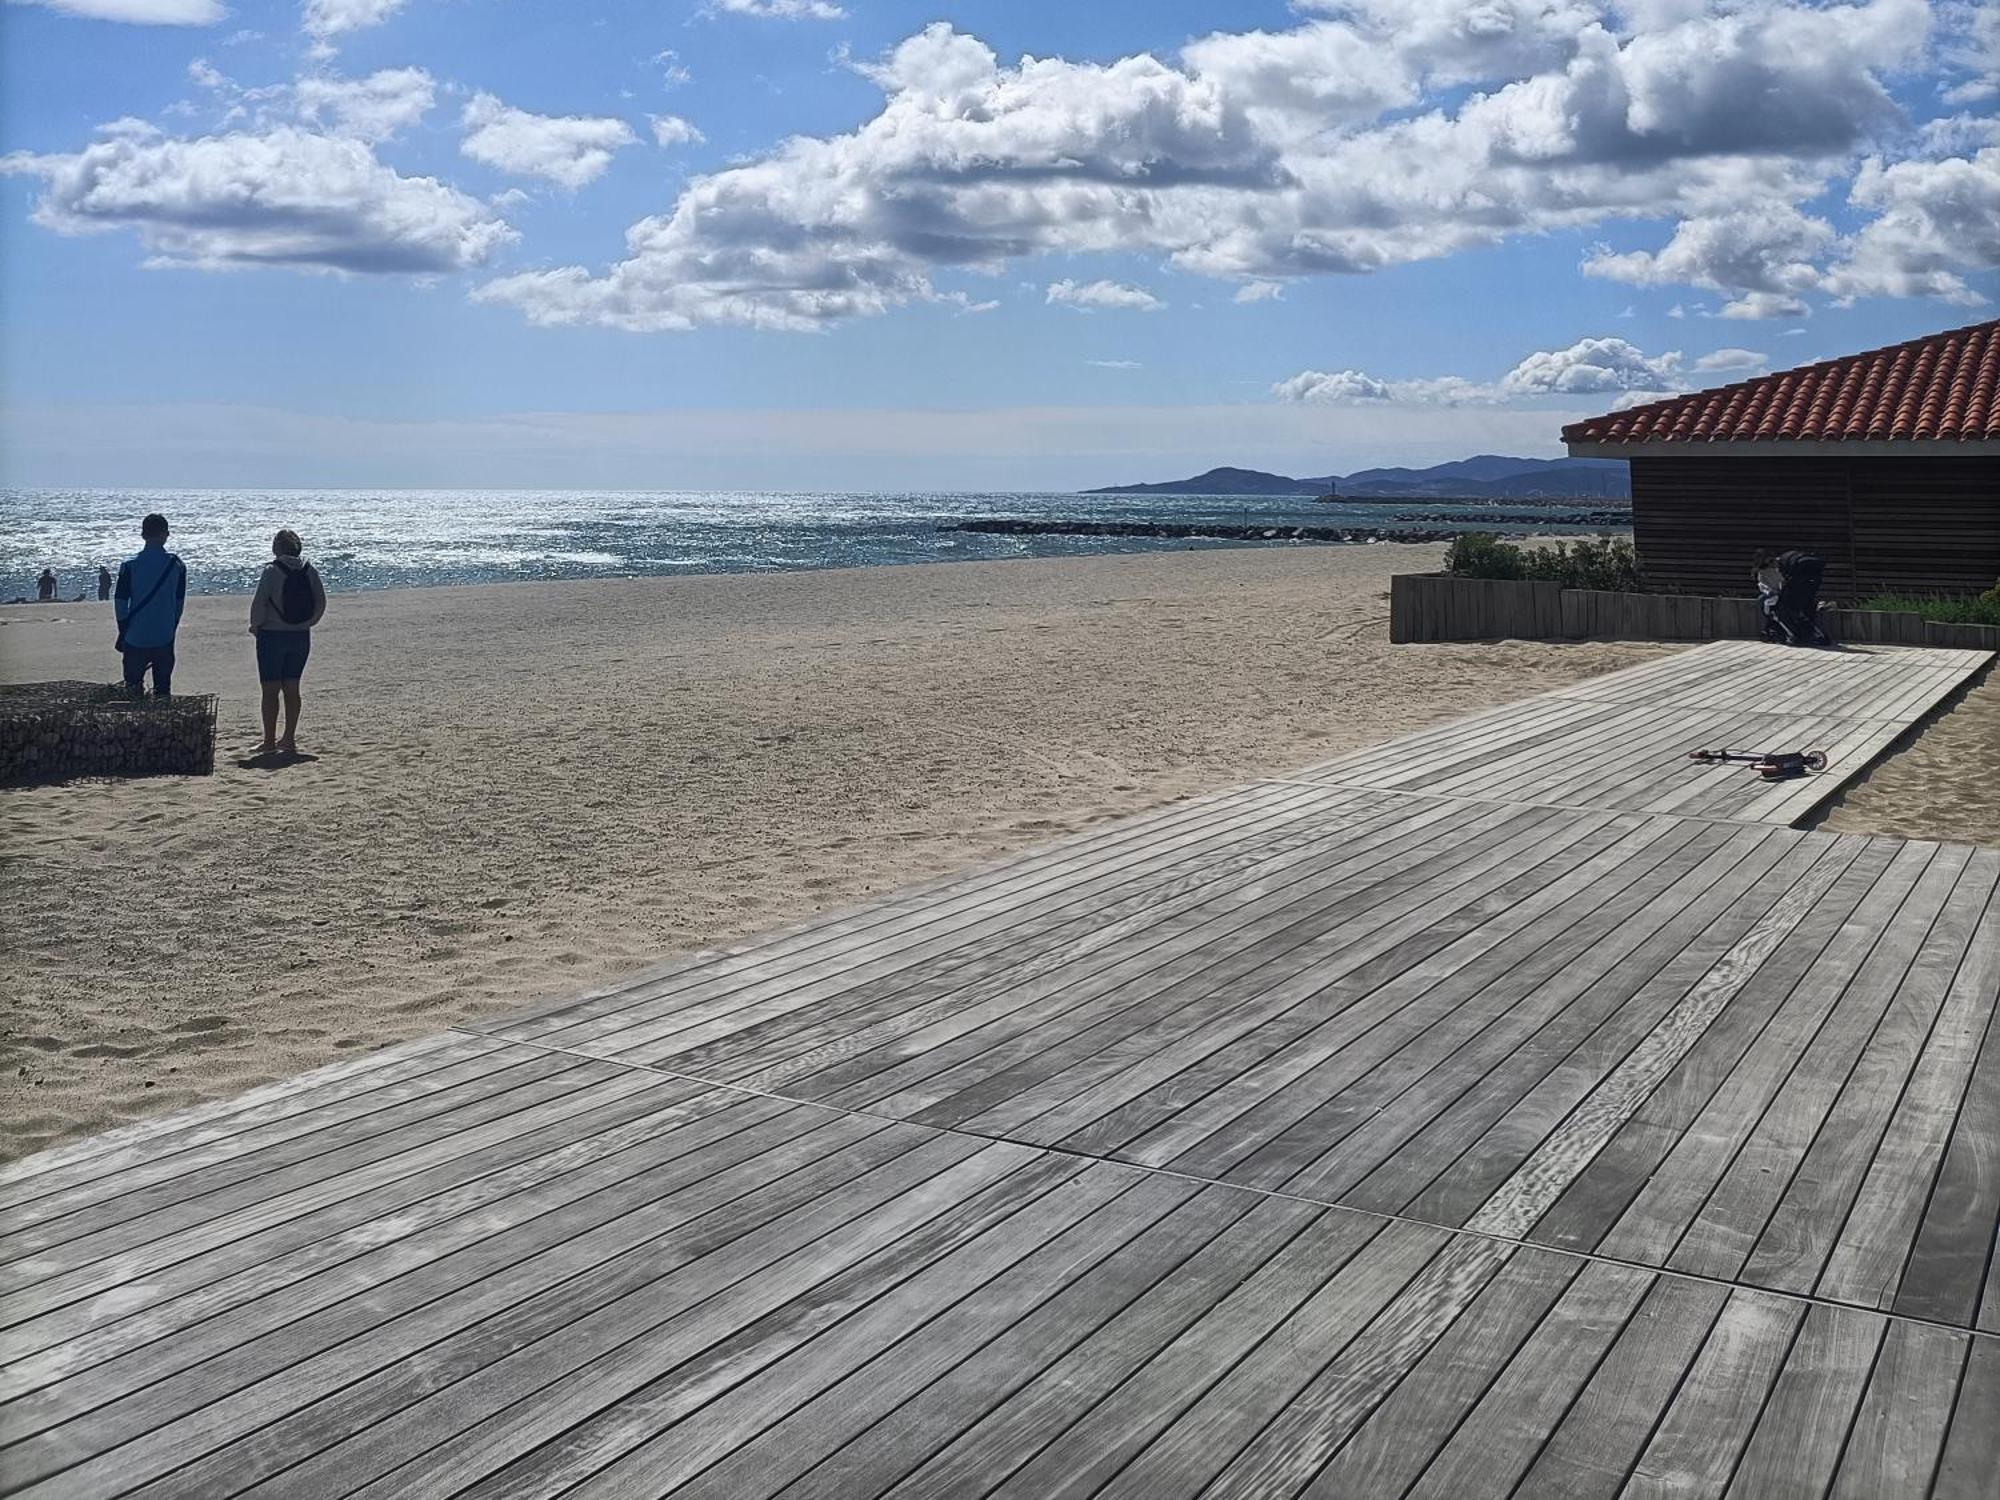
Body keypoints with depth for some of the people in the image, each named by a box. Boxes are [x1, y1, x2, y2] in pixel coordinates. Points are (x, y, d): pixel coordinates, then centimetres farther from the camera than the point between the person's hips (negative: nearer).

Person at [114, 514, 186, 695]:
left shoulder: (130, 565, -6)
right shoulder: (176, 565, -1)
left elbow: (120, 602, -3)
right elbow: (180, 603, 6)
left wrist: (123, 633, 7)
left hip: (135, 639, -1)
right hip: (165, 639, 1)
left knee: (132, 686, 9)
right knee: (163, 686, 7)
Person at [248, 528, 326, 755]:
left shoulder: (272, 571, -11)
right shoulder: (310, 571, 2)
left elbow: (259, 603, -14)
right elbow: (321, 603, 4)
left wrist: (255, 625, 2)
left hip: (273, 635, -5)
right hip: (301, 636, 5)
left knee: (270, 690, 2)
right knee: (292, 688, 11)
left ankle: (269, 741, 3)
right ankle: (289, 739, 13)